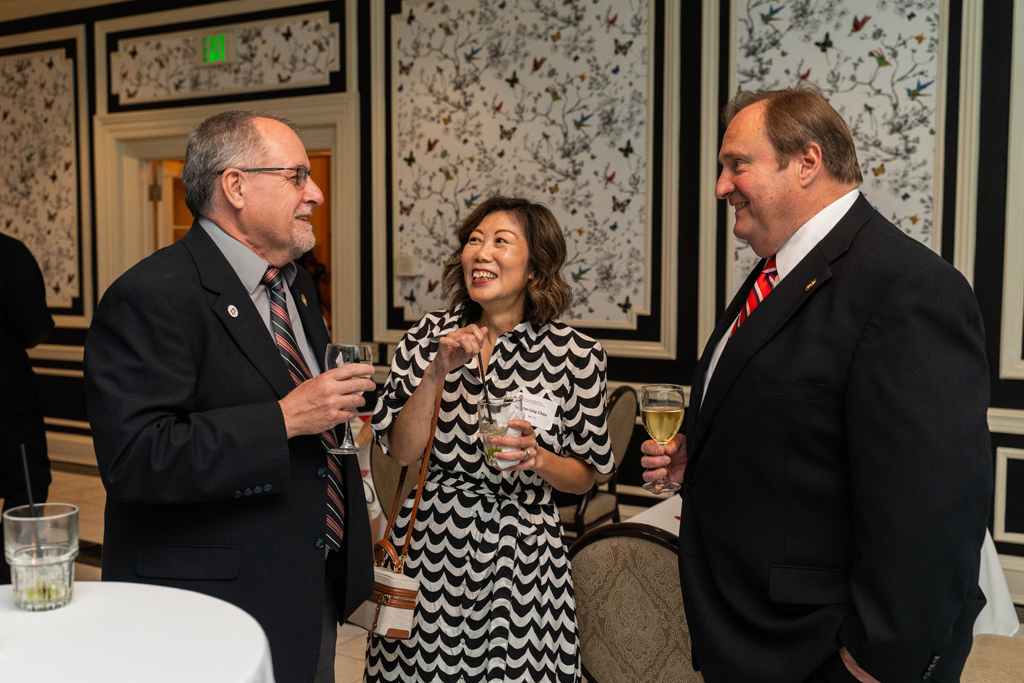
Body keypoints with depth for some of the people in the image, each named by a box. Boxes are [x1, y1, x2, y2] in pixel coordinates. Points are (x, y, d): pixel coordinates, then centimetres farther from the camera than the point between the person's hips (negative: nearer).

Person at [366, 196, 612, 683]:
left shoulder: (577, 353, -6)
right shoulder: (428, 336, -1)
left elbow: (584, 477, 1)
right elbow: (401, 451, -6)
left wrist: (537, 458, -18)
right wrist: (440, 371, -15)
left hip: (522, 553, -1)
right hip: (429, 544, 2)